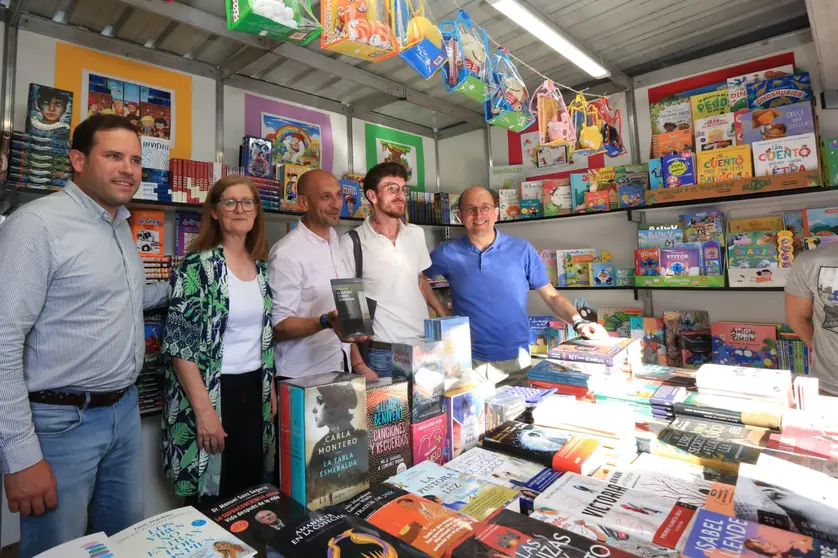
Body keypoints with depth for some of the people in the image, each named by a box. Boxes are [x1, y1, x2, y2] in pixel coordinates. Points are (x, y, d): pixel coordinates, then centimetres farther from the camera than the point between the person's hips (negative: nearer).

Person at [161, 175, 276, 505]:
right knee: (211, 497, 10)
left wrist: (270, 386, 13)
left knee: (251, 489, 17)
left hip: (253, 390, 6)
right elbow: (179, 345, -16)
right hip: (212, 391, -6)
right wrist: (204, 409, -19)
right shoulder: (197, 266, -13)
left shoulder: (260, 266, 6)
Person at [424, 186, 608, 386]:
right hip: (469, 362, 0)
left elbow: (552, 295, 1)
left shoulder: (522, 250, -2)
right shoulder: (448, 253, -2)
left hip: (516, 361, 1)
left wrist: (578, 322, -15)